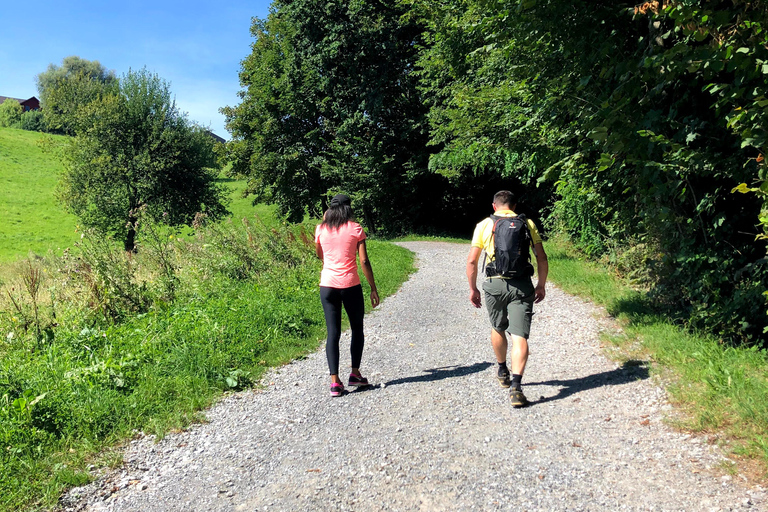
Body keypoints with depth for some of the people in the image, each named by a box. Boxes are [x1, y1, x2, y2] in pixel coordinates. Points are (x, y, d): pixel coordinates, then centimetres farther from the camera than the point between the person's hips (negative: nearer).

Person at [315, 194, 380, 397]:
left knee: (333, 333, 5)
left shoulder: (321, 229, 4)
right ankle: (355, 373, 21)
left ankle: (335, 381, 1)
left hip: (328, 285, 2)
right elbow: (364, 261, -6)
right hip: (350, 285, -2)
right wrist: (373, 288, 0)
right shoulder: (355, 229, -3)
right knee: (357, 328, 17)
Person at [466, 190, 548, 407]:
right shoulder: (528, 224, 8)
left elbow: (471, 261, 1)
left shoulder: (484, 225, 5)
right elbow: (542, 259, 5)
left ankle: (503, 371, 41)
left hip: (494, 284, 1)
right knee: (519, 336, -2)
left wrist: (473, 289, 10)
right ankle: (516, 385, -14)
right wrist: (541, 285, 15)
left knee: (497, 328, 22)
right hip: (522, 284, 0)